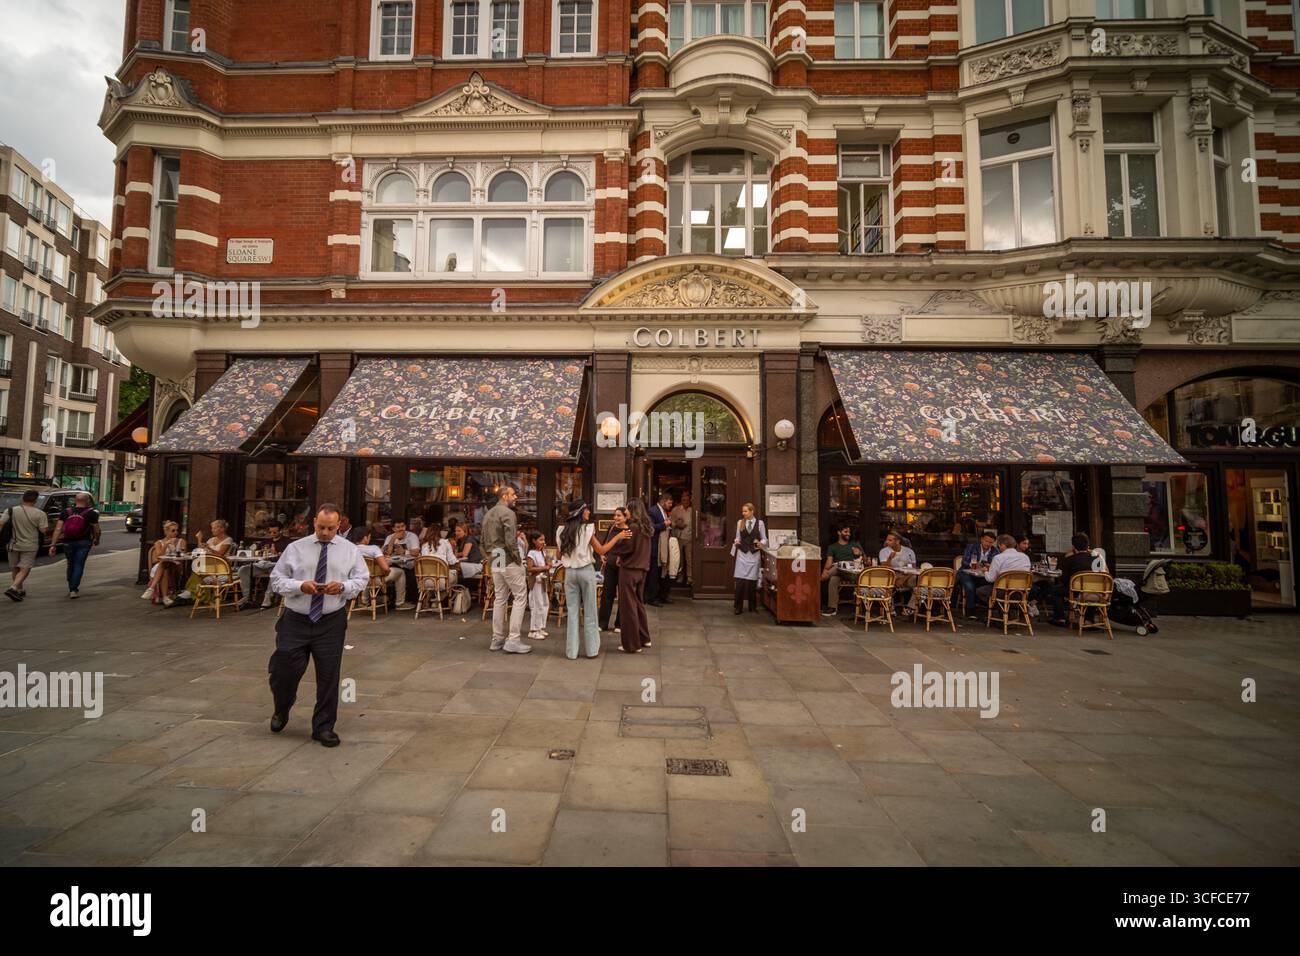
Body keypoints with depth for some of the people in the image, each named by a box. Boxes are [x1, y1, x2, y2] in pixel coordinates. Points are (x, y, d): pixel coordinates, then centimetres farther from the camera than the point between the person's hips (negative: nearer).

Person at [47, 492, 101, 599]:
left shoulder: (66, 512, -1)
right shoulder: (91, 513, -8)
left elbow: (58, 529, -6)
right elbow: (96, 530, -5)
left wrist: (53, 545, -5)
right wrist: (96, 540, 14)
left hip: (68, 542, 3)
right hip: (84, 542, -3)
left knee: (71, 565, 19)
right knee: (79, 566, 0)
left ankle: (71, 587, 29)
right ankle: (73, 590, -7)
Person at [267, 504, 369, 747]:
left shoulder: (349, 550, 2)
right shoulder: (295, 548, 1)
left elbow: (362, 579, 3)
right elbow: (276, 579, 1)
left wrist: (343, 586, -18)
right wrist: (300, 586, -18)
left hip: (331, 622, 0)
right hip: (296, 620, 0)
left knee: (329, 675, 5)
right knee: (285, 671, 3)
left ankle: (324, 727, 23)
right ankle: (281, 711, 38)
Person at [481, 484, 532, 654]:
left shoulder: (488, 514, 15)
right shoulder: (507, 512, -13)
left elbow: (484, 542, 17)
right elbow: (510, 541, -21)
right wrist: (518, 559, -10)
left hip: (495, 562, 9)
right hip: (509, 561, -9)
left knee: (499, 599, 13)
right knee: (520, 597, -2)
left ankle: (497, 639, 18)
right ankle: (513, 640, -4)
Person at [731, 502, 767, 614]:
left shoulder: (759, 522, 0)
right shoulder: (740, 522, 5)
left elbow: (764, 538, 4)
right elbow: (738, 537, 11)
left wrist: (761, 544, -16)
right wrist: (736, 542, -10)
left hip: (754, 554, -1)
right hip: (742, 553, 1)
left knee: (752, 580, 4)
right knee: (740, 580, -5)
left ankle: (753, 606, 19)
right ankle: (738, 607, 5)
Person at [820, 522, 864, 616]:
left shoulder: (855, 544, 25)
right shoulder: (833, 547, 20)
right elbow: (829, 562, 3)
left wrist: (860, 554, -6)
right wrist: (825, 571, -19)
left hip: (854, 572, 0)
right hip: (838, 571, 0)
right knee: (833, 579, -36)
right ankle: (833, 608, -33)